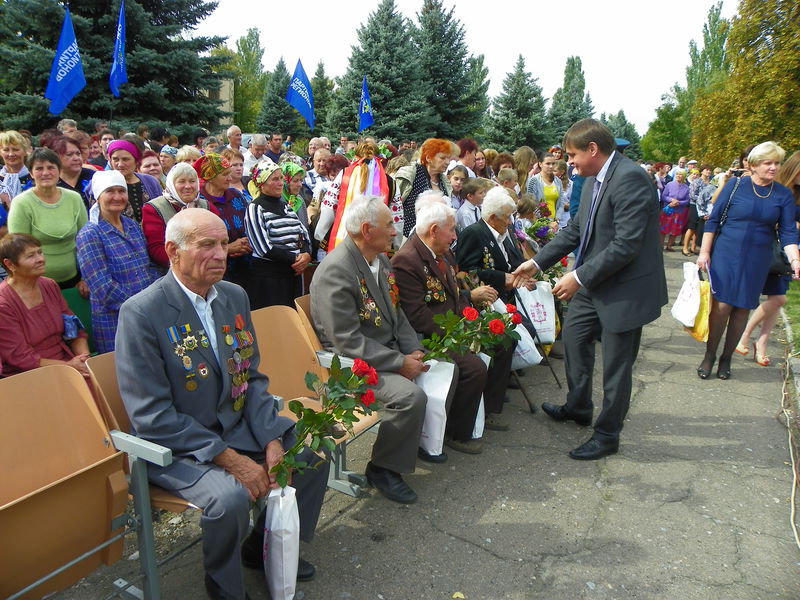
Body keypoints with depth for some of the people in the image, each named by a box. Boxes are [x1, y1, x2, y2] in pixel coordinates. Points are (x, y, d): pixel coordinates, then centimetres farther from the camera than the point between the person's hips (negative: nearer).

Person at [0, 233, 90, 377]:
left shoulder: (50, 286, 8)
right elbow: (20, 357, -12)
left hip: (69, 362, 6)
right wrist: (68, 366, -18)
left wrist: (85, 359, -7)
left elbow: (75, 330, 10)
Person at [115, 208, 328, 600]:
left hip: (239, 428, 7)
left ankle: (266, 548, 22)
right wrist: (230, 460, -22)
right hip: (176, 445, -7)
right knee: (230, 495, -30)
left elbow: (252, 377, 6)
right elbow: (152, 416, -20)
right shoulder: (140, 313, -18)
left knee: (312, 453, 0)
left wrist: (272, 442, -8)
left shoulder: (235, 296, 3)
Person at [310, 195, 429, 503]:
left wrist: (414, 351, -1)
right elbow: (348, 342, -24)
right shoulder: (335, 271, -21)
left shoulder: (380, 260, 8)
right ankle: (383, 467, -3)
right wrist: (400, 363, -21)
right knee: (411, 396, -26)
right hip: (354, 363, -9)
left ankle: (425, 438, 22)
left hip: (391, 350, 9)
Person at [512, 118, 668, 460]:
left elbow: (626, 245, -27)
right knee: (574, 335, 22)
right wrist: (537, 262, 8)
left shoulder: (629, 179, -23)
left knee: (616, 365, 4)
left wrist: (579, 277, -25)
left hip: (626, 287, -10)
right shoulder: (594, 180, 6)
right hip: (595, 282, 10)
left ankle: (607, 435, 23)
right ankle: (578, 407, 41)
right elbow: (576, 229, 12)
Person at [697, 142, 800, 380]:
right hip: (726, 255, -2)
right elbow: (714, 219, -1)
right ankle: (709, 355, 10)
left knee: (742, 309, 6)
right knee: (721, 305, -6)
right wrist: (704, 252, -5)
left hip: (757, 260, 2)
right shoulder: (736, 185, -4)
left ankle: (726, 358, 20)